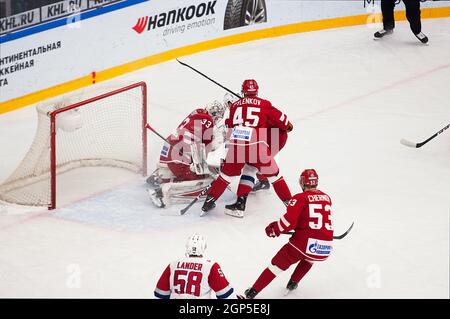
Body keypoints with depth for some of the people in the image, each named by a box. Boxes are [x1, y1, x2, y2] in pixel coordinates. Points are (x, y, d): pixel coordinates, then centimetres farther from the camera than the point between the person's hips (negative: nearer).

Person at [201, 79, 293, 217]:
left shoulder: (235, 105, 18)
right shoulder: (264, 104, 9)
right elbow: (279, 118, 12)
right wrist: (288, 126, 33)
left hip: (235, 145, 2)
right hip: (257, 146, -2)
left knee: (227, 174, 22)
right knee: (273, 174, 13)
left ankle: (208, 202, 21)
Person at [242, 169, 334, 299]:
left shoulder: (301, 198, -2)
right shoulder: (326, 198, 14)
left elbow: (289, 220, -12)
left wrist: (275, 230, 6)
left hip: (304, 243, -4)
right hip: (326, 248, 4)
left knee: (278, 264, 12)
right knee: (309, 258, 39)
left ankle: (252, 292, 11)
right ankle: (293, 283, 37)